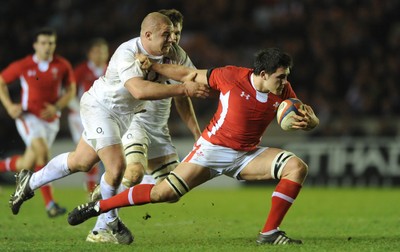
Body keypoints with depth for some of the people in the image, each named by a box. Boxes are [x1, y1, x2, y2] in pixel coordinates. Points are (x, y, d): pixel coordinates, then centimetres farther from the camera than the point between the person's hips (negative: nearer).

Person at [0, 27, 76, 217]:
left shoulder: (63, 66, -2)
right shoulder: (23, 66, -7)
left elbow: (71, 90, 7)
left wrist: (57, 107, -10)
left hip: (51, 120, 4)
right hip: (28, 117, -4)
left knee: (27, 165, 7)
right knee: (42, 152, -27)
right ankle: (50, 204, -28)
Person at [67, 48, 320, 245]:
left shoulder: (283, 91, -8)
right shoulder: (231, 76, -18)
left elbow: (311, 119, -1)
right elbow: (190, 75, -4)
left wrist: (308, 121, -26)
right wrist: (152, 66, -6)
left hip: (247, 156, 4)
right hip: (213, 148, -4)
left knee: (297, 167, -18)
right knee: (164, 193, -12)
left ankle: (269, 233, -14)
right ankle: (97, 206, 5)